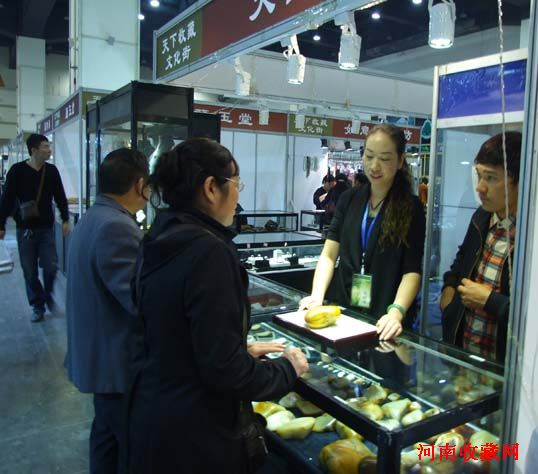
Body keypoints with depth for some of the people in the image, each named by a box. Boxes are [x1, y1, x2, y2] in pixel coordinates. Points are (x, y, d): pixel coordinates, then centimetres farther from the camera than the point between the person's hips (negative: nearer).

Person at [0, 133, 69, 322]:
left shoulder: (52, 170, 1)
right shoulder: (17, 171, -6)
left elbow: (60, 197, 8)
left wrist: (65, 219, 3)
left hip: (47, 228, 2)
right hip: (25, 229, -2)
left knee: (51, 267, -1)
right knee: (30, 272, 4)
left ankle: (48, 295, 27)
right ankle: (38, 306, 20)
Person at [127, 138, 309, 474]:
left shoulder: (162, 241, 0)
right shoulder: (208, 250, -26)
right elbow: (224, 370, -25)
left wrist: (243, 350, 10)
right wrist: (287, 369, -9)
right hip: (194, 435, -8)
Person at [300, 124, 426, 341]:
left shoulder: (411, 208, -4)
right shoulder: (349, 199, 5)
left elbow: (412, 271, -12)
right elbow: (329, 255, 1)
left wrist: (396, 312, -28)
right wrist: (317, 295, -14)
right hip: (342, 310, 3)